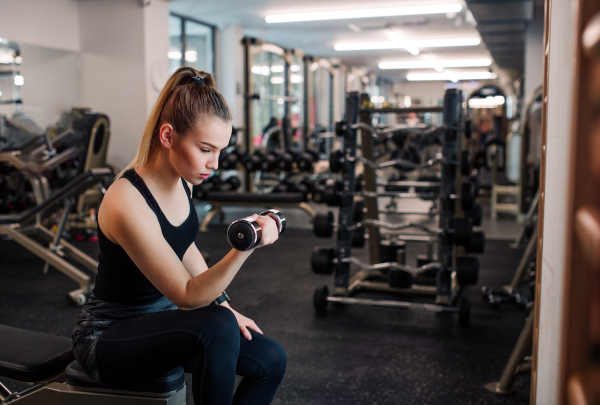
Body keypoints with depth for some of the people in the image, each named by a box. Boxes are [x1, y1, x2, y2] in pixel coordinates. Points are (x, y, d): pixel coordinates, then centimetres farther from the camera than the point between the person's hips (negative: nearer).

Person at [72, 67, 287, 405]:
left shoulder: (179, 180, -4)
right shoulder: (128, 203, -30)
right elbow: (187, 295, -25)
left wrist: (225, 307, 7)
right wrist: (244, 249, -40)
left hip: (162, 318, 8)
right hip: (108, 337, -8)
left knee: (271, 361, -5)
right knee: (217, 327, -35)